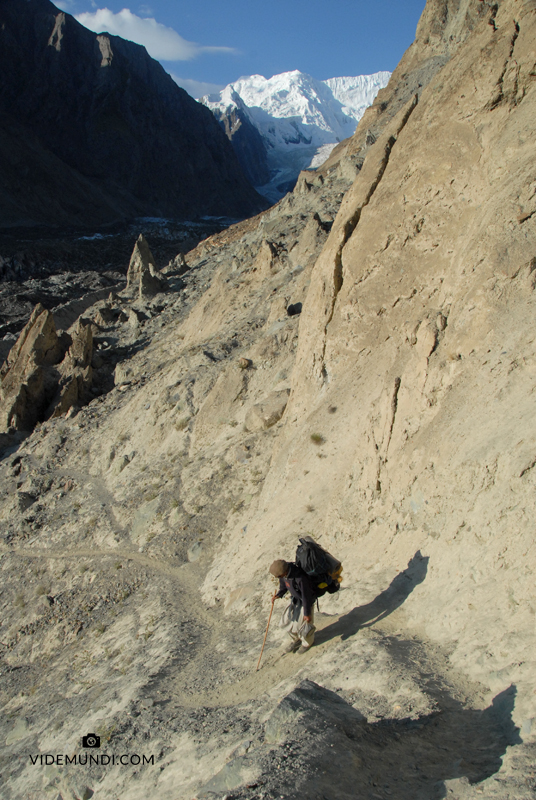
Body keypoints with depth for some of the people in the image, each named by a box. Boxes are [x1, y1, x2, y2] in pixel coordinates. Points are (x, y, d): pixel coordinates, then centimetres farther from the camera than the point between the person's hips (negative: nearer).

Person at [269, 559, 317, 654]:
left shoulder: (300, 578, -42)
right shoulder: (284, 571, -21)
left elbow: (306, 597, -29)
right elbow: (283, 585, 2)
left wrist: (307, 613, -19)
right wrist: (279, 595, -11)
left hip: (307, 600, -7)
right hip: (296, 599, 7)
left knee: (304, 623, 6)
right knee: (290, 620, 12)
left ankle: (308, 642, 38)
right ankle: (296, 640, 40)